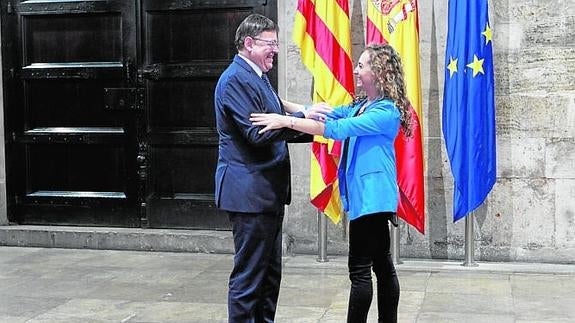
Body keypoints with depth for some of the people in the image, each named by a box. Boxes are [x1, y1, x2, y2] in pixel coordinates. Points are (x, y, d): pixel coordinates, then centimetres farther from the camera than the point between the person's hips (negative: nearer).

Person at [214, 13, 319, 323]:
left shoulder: (257, 78, 19)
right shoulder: (236, 79, -13)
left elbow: (278, 130, 20)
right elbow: (258, 133, -20)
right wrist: (304, 115, -16)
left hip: (267, 192, 10)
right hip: (249, 192, -10)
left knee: (270, 273, 16)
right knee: (248, 275, -4)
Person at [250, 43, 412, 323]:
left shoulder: (387, 111, -15)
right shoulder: (361, 106, 14)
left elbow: (337, 129, -24)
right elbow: (326, 113, 12)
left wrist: (287, 121, -26)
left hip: (372, 195, -9)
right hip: (369, 195, 9)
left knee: (360, 268, -5)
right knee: (382, 264, 14)